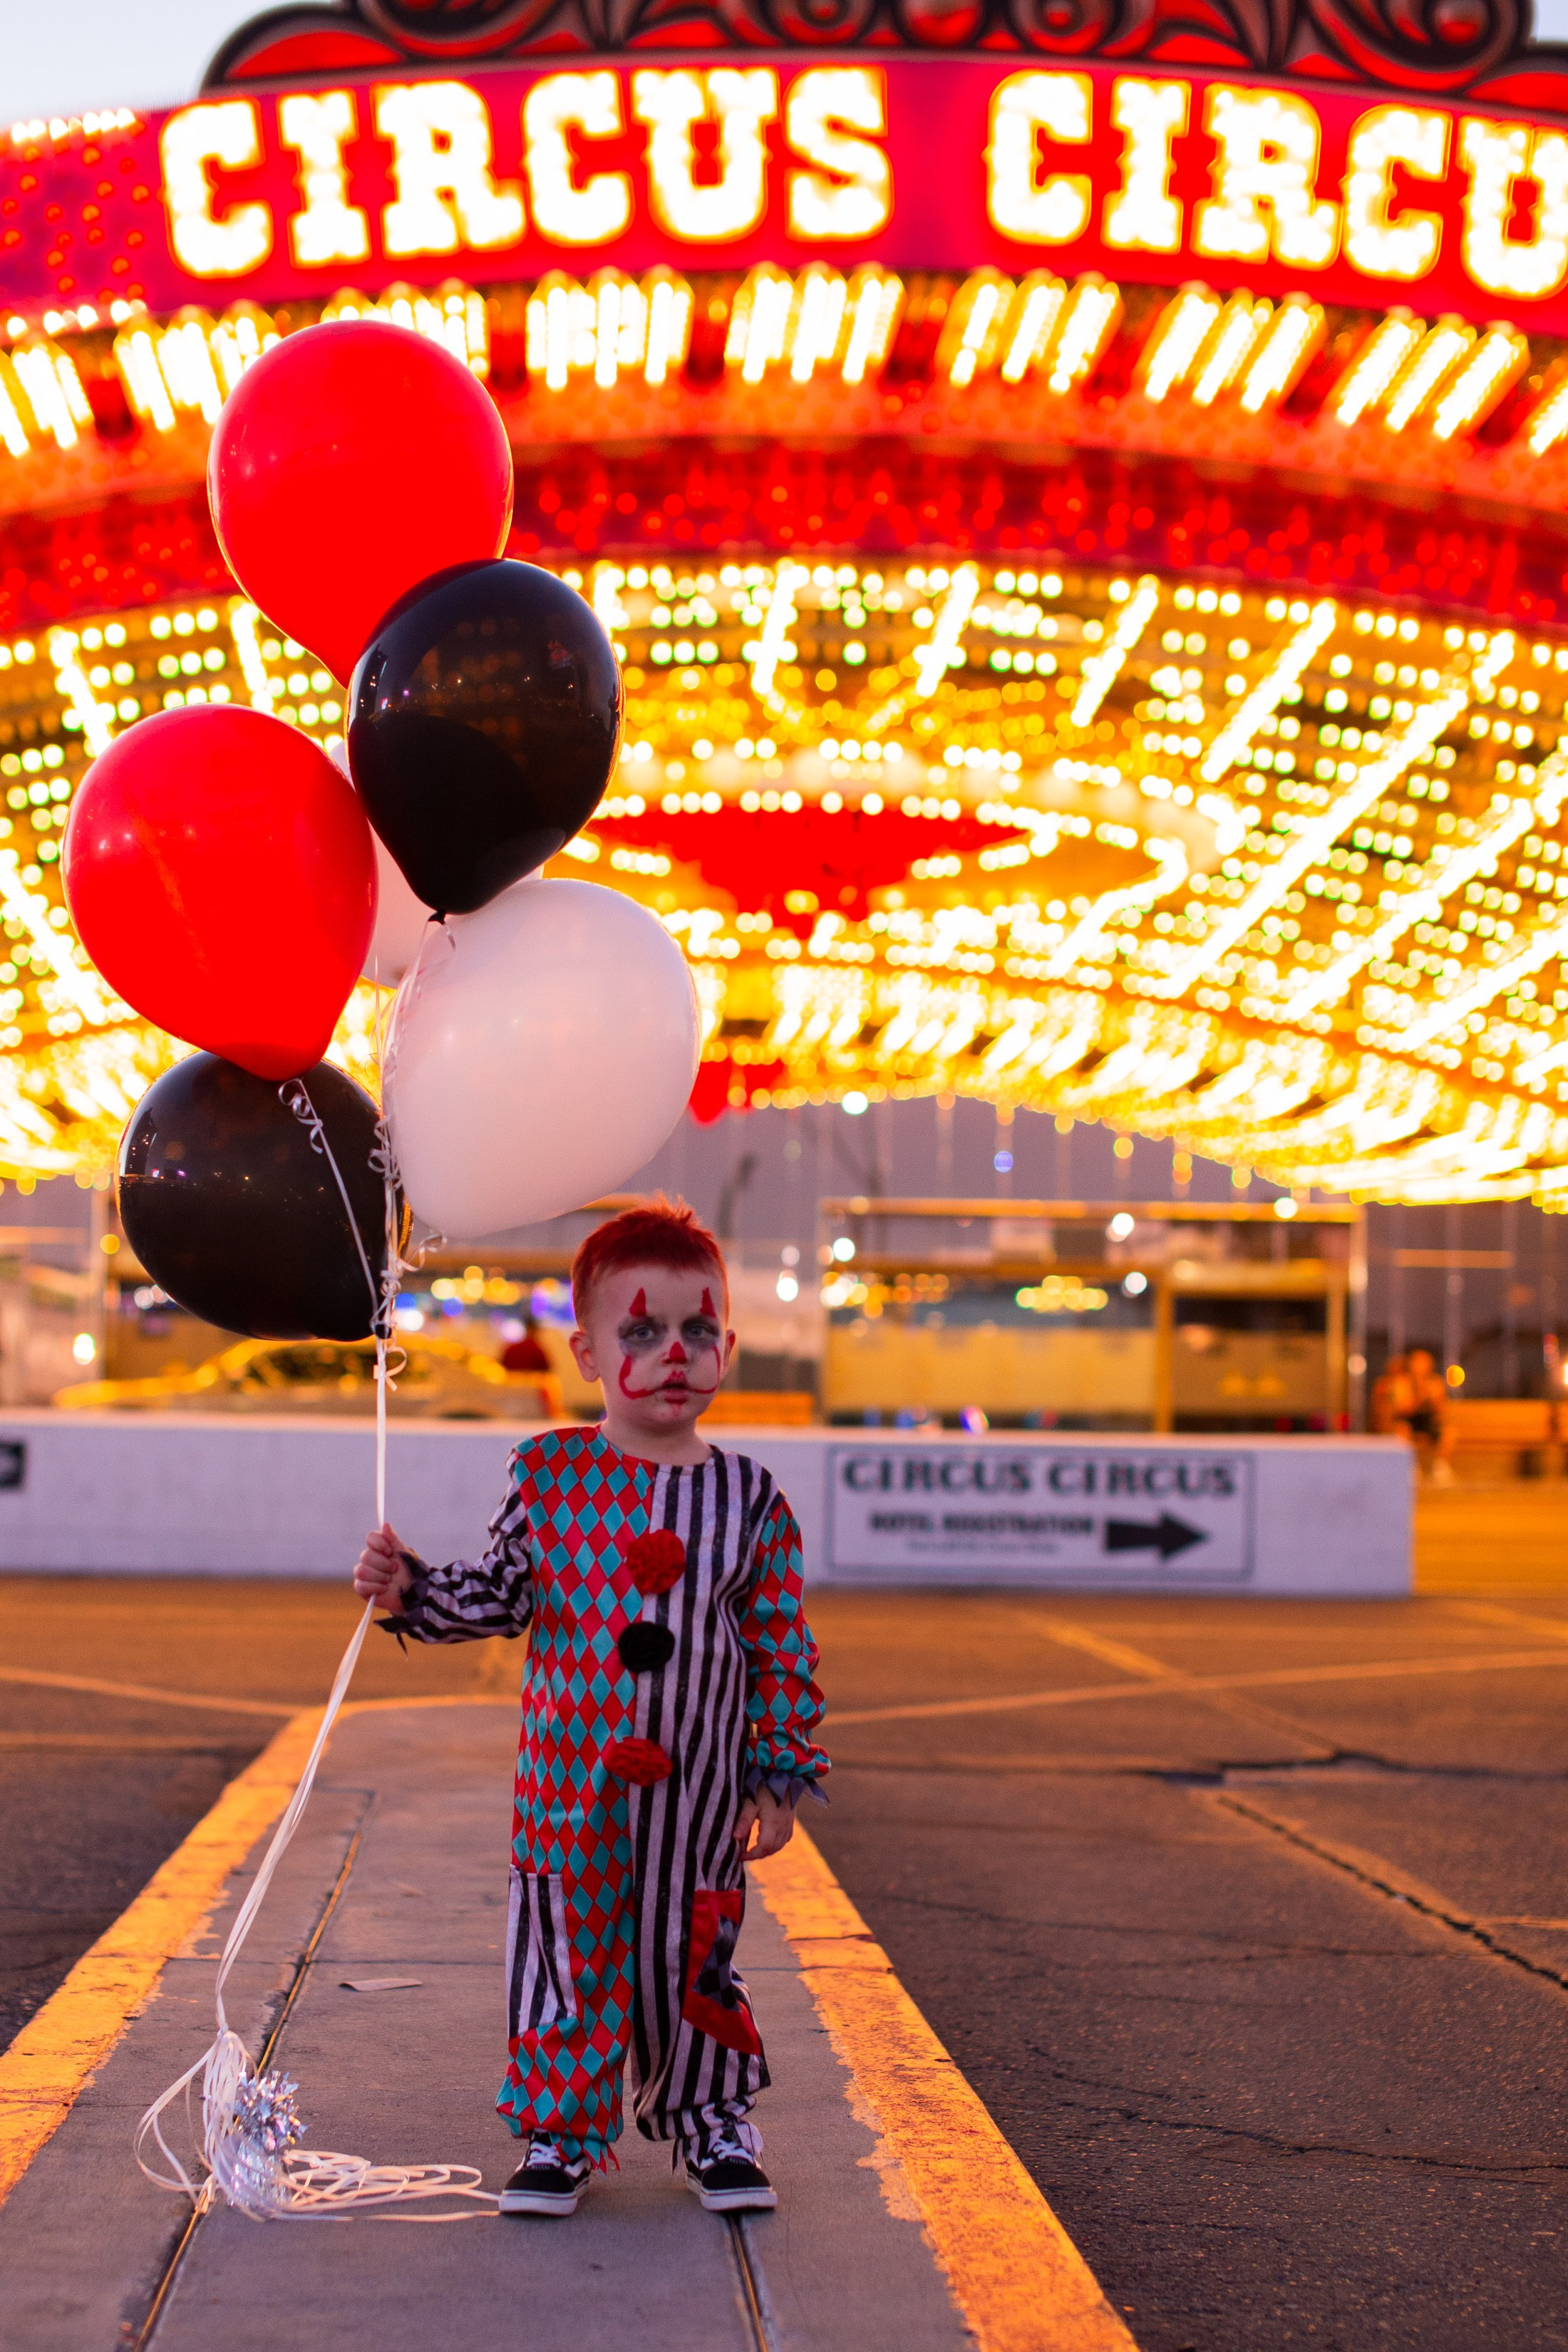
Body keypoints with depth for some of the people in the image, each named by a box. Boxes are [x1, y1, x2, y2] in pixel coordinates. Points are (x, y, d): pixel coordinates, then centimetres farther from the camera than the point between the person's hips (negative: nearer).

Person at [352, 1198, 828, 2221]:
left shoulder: (748, 1496, -3)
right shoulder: (549, 1473, -2)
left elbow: (783, 1647, 2)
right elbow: (504, 1594, 7)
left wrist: (781, 1777, 1)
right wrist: (411, 1588, -9)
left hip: (697, 1788, 0)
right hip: (571, 1780, 0)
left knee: (690, 1955, 10)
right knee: (568, 1952, 6)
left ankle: (712, 2119, 28)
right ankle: (565, 2131, 21)